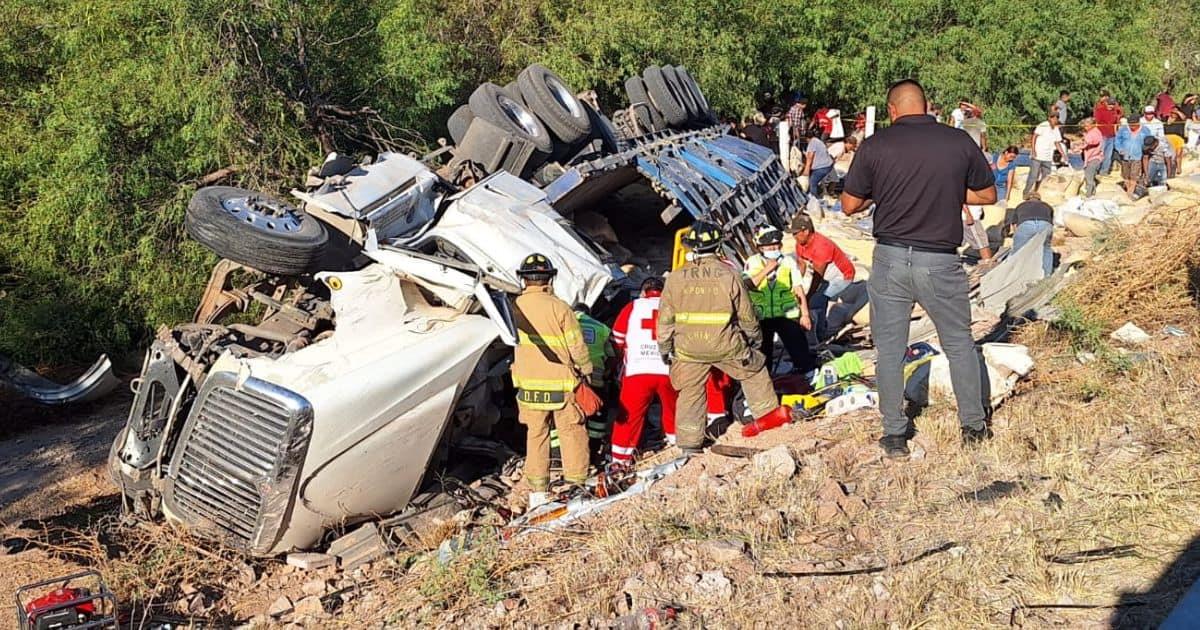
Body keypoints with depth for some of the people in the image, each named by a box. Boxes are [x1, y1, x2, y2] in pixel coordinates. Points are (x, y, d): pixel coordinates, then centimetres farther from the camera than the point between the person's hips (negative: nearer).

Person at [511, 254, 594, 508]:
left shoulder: (514, 308, -5)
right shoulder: (559, 307, -14)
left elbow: (513, 341, 7)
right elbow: (577, 345, -10)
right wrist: (586, 370, 6)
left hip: (528, 385, 3)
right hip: (561, 384, -3)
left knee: (536, 435, 14)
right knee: (572, 434, 10)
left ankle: (537, 493, 18)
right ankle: (576, 486, 15)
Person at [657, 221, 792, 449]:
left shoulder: (676, 278, -6)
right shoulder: (729, 274, -10)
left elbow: (665, 319, -1)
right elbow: (746, 313, -1)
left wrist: (665, 349, 11)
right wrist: (755, 336, 17)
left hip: (688, 349, 1)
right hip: (726, 345, -1)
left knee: (690, 393, 15)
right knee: (754, 368, 25)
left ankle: (689, 443, 21)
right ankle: (769, 411, 33)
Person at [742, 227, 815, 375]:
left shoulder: (789, 261, -4)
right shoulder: (753, 262, -3)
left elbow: (799, 290, -1)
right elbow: (748, 285, -17)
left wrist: (805, 314, -2)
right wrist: (766, 269, -18)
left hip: (788, 315, -1)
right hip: (762, 317, 1)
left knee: (800, 352, 1)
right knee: (763, 352, 16)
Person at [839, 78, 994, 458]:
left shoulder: (876, 146, -6)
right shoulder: (959, 142, -3)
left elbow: (849, 205, -1)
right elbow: (988, 195, 8)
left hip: (891, 259, 0)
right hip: (941, 263, 1)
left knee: (889, 350, 12)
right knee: (960, 344, 18)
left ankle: (894, 435, 19)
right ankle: (974, 426, 30)